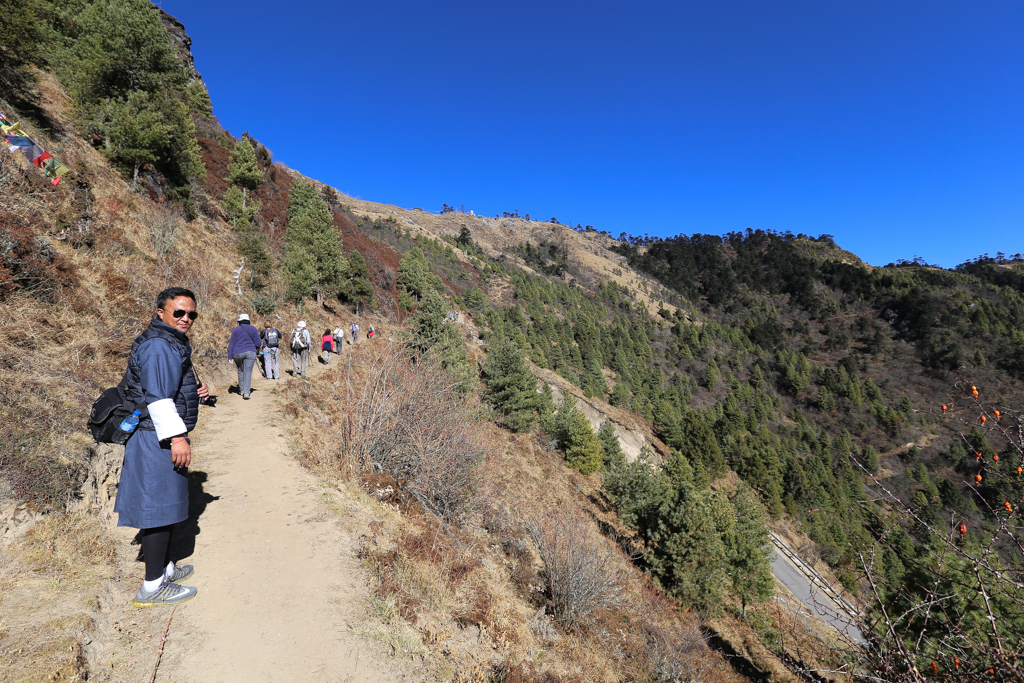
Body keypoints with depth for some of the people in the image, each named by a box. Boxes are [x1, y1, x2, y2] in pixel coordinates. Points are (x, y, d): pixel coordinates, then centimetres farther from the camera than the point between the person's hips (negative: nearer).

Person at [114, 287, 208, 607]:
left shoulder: (171, 343, 15)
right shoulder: (157, 346, -18)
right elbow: (157, 397, -25)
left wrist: (195, 389, 7)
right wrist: (176, 436, -27)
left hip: (164, 436, 11)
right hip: (159, 439, -11)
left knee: (164, 505, 19)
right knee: (159, 506, -3)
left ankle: (164, 568, 34)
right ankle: (153, 587, 9)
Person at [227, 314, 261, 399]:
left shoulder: (235, 330, 5)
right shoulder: (253, 329, 3)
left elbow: (231, 344, 3)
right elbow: (258, 343, 3)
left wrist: (230, 357, 5)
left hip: (238, 353, 1)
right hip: (250, 352, -1)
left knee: (240, 370, 19)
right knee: (248, 371, -3)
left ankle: (242, 390, 27)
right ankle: (246, 392, -14)